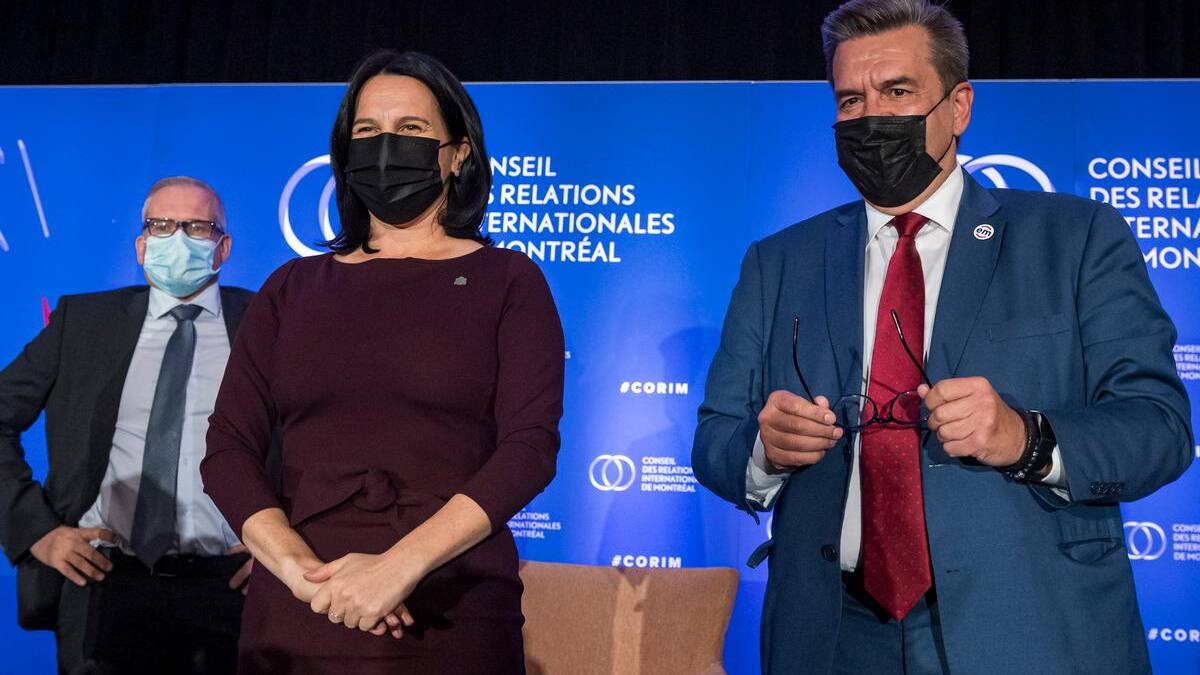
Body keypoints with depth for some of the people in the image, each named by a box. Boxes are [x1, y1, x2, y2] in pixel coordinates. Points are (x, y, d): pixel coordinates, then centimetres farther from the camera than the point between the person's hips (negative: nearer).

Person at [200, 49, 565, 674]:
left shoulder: (507, 281, 2)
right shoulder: (293, 287, 10)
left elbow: (531, 446, -9)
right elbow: (228, 446, 3)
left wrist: (401, 565, -19)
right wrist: (301, 569, -13)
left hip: (450, 618, -2)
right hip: (293, 619, 3)